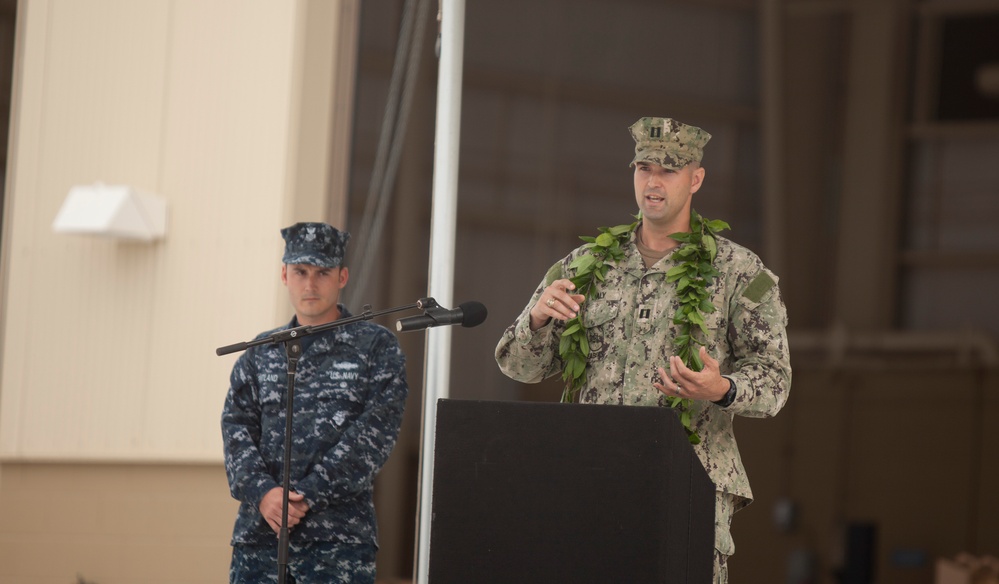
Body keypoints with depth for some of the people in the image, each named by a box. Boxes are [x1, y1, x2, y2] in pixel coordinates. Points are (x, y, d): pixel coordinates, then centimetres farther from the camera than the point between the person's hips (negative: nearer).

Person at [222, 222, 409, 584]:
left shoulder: (377, 348, 5)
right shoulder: (259, 354, 17)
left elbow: (371, 435, -6)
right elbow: (237, 430, 7)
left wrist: (308, 494, -14)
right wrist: (262, 492, -12)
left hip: (339, 539, -3)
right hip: (259, 533, 4)